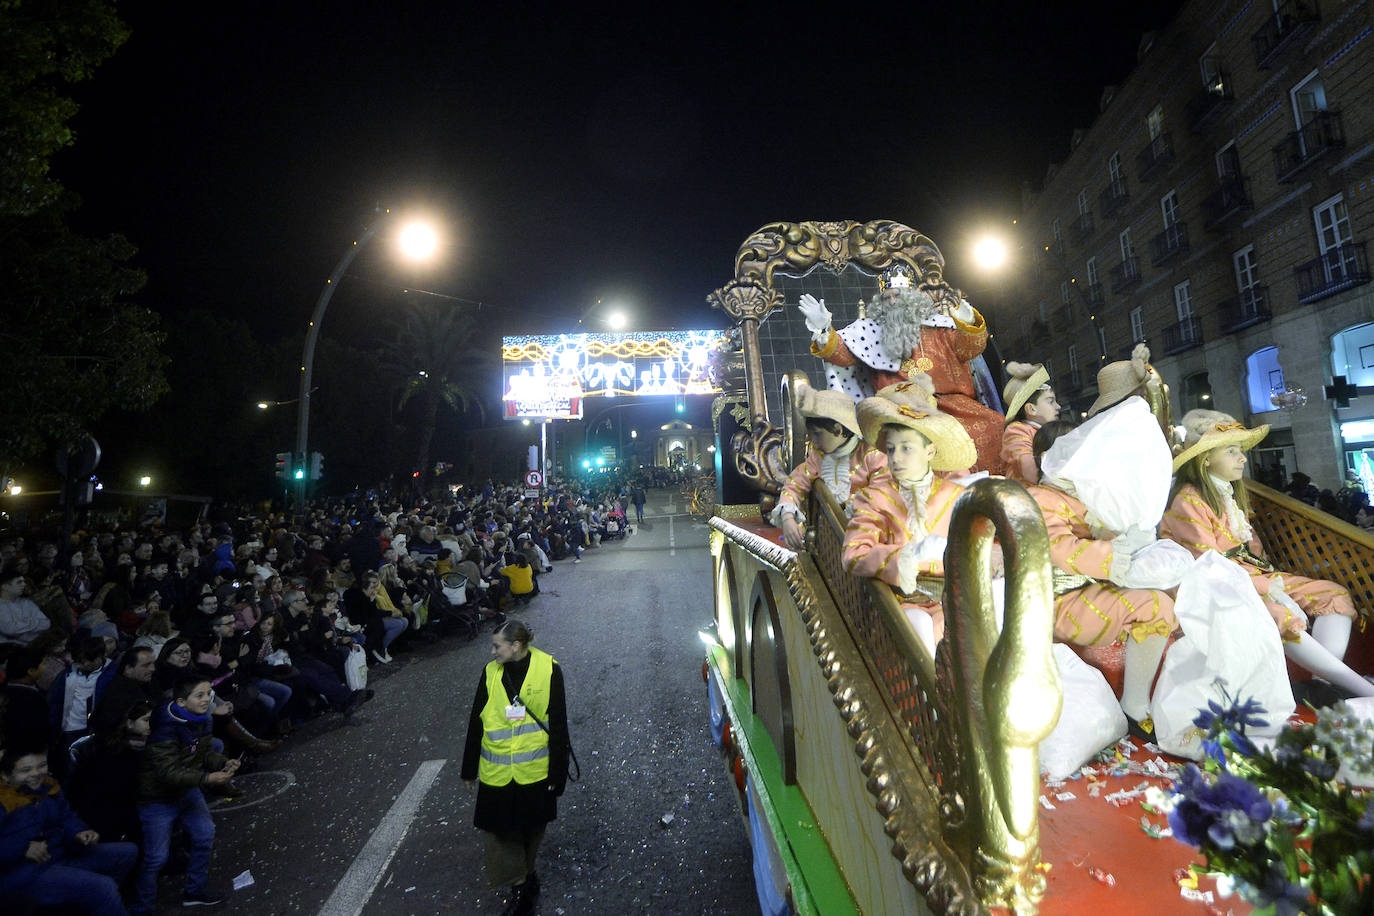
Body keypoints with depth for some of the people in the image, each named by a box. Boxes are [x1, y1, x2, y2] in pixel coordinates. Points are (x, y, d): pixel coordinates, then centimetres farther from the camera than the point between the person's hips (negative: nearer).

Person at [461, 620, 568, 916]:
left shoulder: (548, 670, -15)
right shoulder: (491, 672, -7)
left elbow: (558, 725, -9)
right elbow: (476, 723, 2)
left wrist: (557, 773, -7)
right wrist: (469, 769, 8)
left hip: (535, 770, -1)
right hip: (497, 772, 2)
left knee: (532, 828, 18)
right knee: (501, 831, 7)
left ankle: (525, 874, 44)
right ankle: (521, 888, 27)